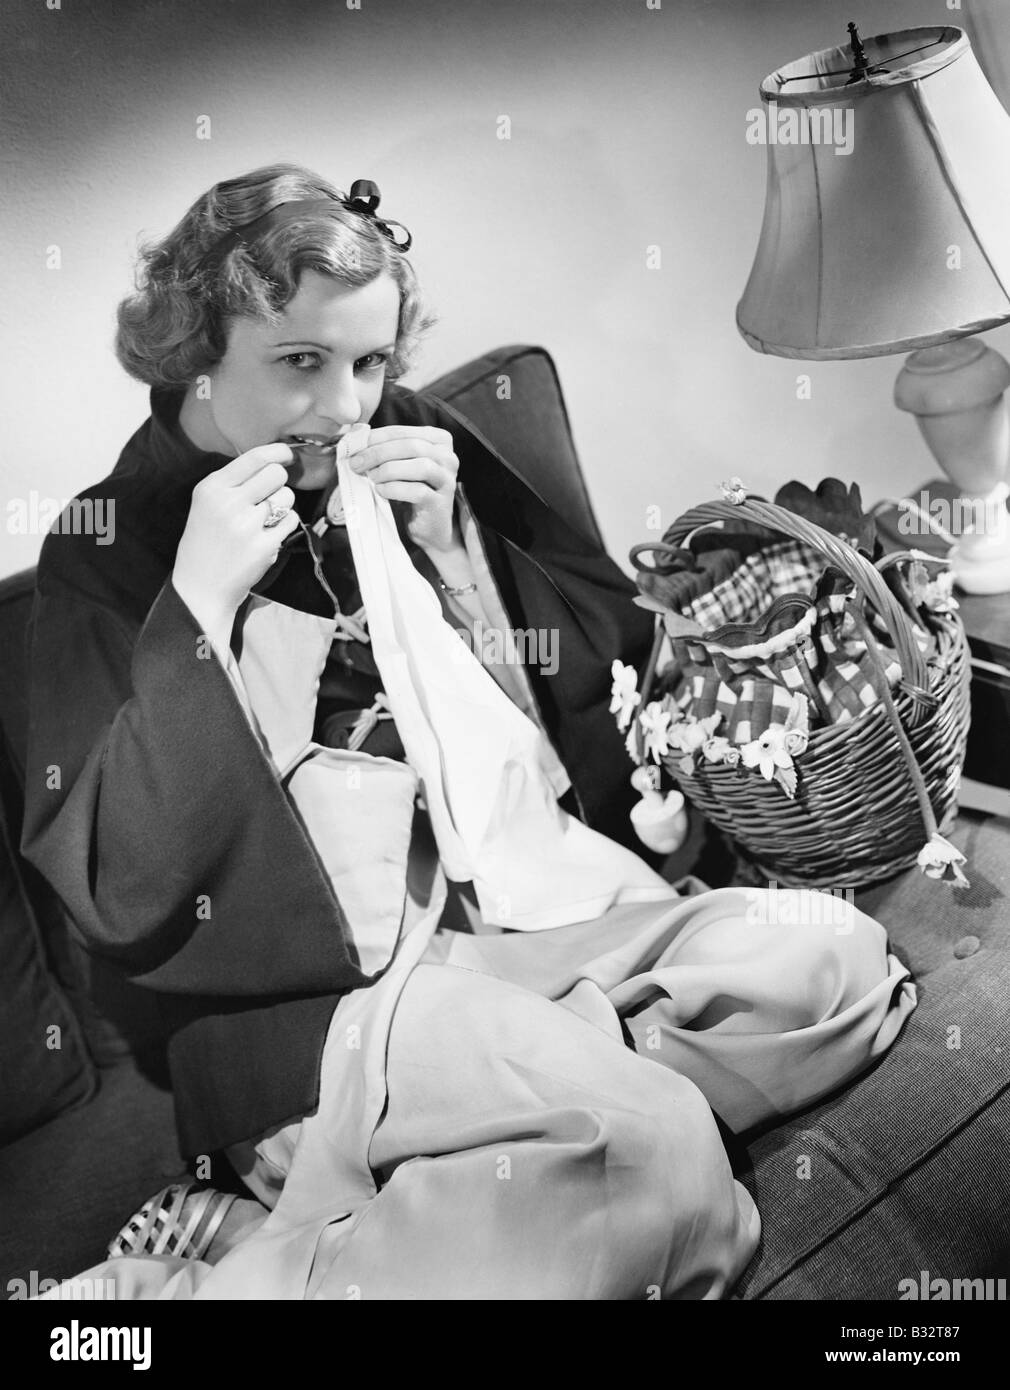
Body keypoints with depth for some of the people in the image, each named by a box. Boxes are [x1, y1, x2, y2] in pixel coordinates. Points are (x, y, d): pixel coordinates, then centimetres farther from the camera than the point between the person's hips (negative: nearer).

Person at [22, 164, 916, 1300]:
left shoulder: (418, 449, 9)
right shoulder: (109, 549, -3)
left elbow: (616, 645, 13)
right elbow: (117, 897, -11)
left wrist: (453, 550, -4)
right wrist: (199, 606, -18)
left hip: (545, 895, 7)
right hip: (332, 983, -7)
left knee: (846, 966, -12)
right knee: (657, 1146, -27)